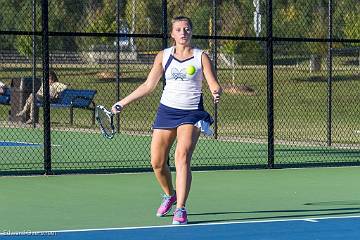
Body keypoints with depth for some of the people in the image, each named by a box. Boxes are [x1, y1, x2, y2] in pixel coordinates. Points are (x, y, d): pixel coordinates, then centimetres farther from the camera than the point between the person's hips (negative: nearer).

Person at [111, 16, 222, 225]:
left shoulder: (201, 57, 0)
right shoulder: (163, 56, 7)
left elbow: (214, 85, -7)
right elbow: (148, 86, 13)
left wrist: (216, 93, -31)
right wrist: (123, 103, 10)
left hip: (191, 113, -3)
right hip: (166, 111, 3)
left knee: (182, 157, -21)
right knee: (157, 163, 2)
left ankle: (180, 210, -21)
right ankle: (170, 195, 32)